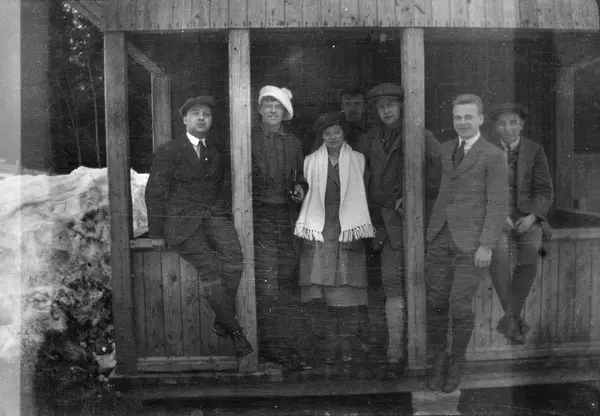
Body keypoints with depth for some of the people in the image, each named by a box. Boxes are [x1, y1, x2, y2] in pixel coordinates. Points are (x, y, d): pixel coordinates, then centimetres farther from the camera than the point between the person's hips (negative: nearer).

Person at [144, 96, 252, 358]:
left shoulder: (215, 148, 16)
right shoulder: (168, 151, 3)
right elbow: (155, 192, 3)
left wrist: (225, 215, 9)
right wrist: (155, 233, 0)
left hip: (214, 215, 4)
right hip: (181, 219, -3)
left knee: (234, 260, -21)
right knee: (210, 270, -19)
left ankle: (221, 322, -4)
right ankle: (234, 331, -6)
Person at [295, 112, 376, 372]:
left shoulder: (357, 160, 11)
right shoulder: (311, 161, 13)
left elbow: (362, 196, 10)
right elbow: (307, 194, 13)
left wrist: (358, 227, 2)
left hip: (348, 227, -1)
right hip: (320, 228, 1)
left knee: (347, 287, -5)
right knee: (325, 288, -3)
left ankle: (348, 345, 3)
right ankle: (331, 344, 5)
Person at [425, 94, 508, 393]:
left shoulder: (494, 157, -6)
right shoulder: (446, 149, 12)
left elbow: (498, 205, -9)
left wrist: (487, 245, -16)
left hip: (472, 241, -5)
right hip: (441, 237, 5)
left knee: (459, 306, -4)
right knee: (435, 303, 4)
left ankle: (457, 362, 21)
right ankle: (438, 361, 23)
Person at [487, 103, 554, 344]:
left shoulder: (535, 151, -1)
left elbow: (544, 193, -2)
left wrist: (531, 217, -20)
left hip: (527, 218, 1)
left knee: (529, 258, -28)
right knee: (498, 255, -30)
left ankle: (509, 319, -16)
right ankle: (515, 320, -18)